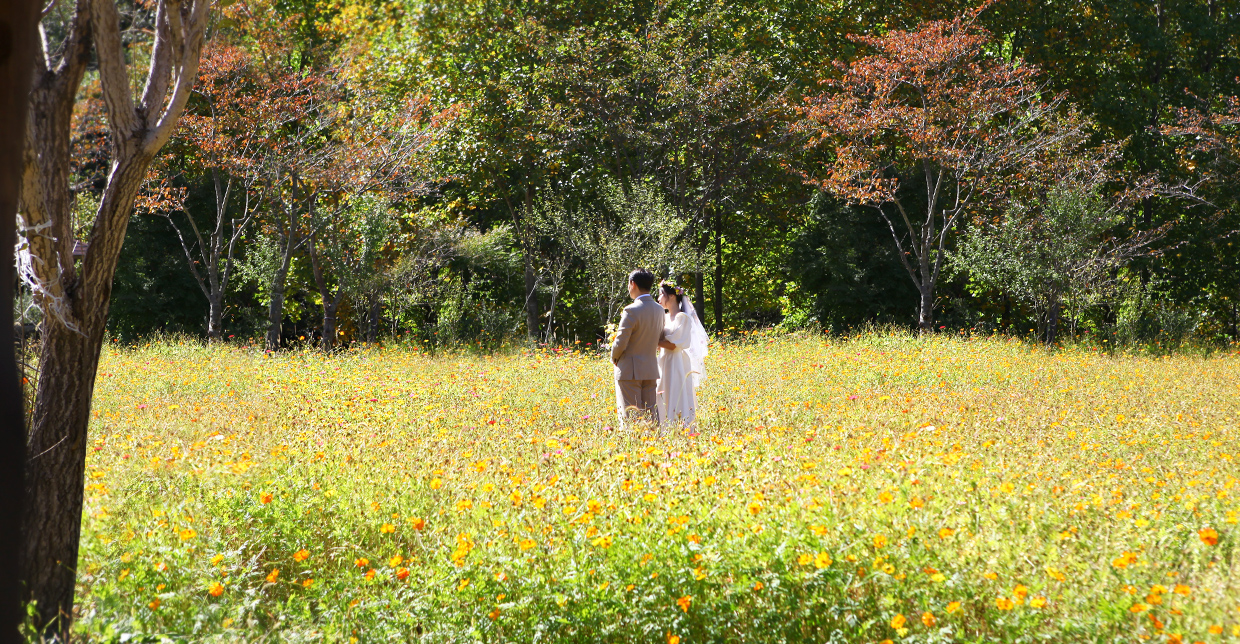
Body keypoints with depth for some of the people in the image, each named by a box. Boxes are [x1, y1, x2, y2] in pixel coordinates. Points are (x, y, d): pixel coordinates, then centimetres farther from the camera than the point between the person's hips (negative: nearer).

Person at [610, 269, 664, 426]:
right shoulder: (659, 310, 6)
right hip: (651, 369, 7)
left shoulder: (632, 310, -17)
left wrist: (614, 359, 4)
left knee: (630, 416, -4)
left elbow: (620, 343, -14)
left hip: (630, 370, -7)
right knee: (651, 414, 10)